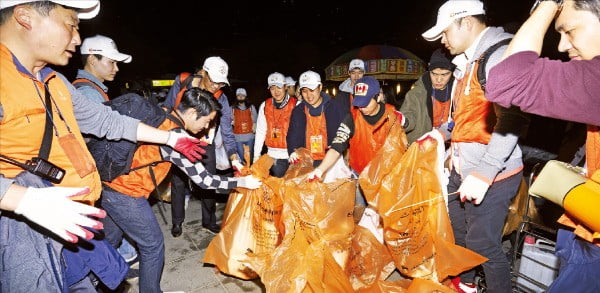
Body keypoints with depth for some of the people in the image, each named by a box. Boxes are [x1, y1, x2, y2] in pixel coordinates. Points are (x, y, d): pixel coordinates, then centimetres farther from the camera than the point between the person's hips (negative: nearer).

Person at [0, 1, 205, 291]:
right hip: (28, 231, -8)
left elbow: (107, 120, 17)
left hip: (69, 222, 8)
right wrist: (27, 200, -38)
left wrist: (171, 138, 17)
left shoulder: (55, 82, 13)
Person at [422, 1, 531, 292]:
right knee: (458, 231, 21)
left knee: (483, 245, 1)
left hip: (491, 174, -10)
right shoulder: (469, 61, 14)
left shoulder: (497, 54, -16)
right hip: (463, 169, 10)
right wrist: (442, 133, 13)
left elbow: (513, 118, -25)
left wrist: (484, 174, -27)